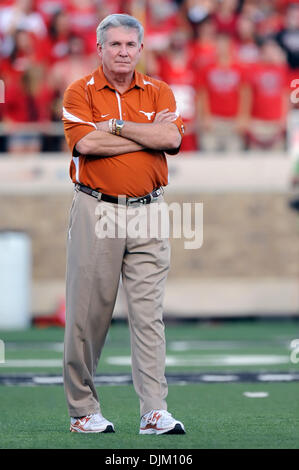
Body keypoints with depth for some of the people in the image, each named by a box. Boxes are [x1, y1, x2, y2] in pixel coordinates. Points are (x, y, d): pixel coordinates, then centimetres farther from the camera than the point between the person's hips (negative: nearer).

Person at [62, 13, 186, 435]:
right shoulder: (80, 93, 2)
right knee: (88, 313, 0)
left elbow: (172, 138, -8)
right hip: (96, 210, -2)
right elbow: (87, 142, -15)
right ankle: (82, 410, 9)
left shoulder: (159, 93, 10)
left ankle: (155, 412, -5)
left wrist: (116, 125, -9)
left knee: (149, 313, -2)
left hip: (148, 211, 2)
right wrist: (149, 135, -8)